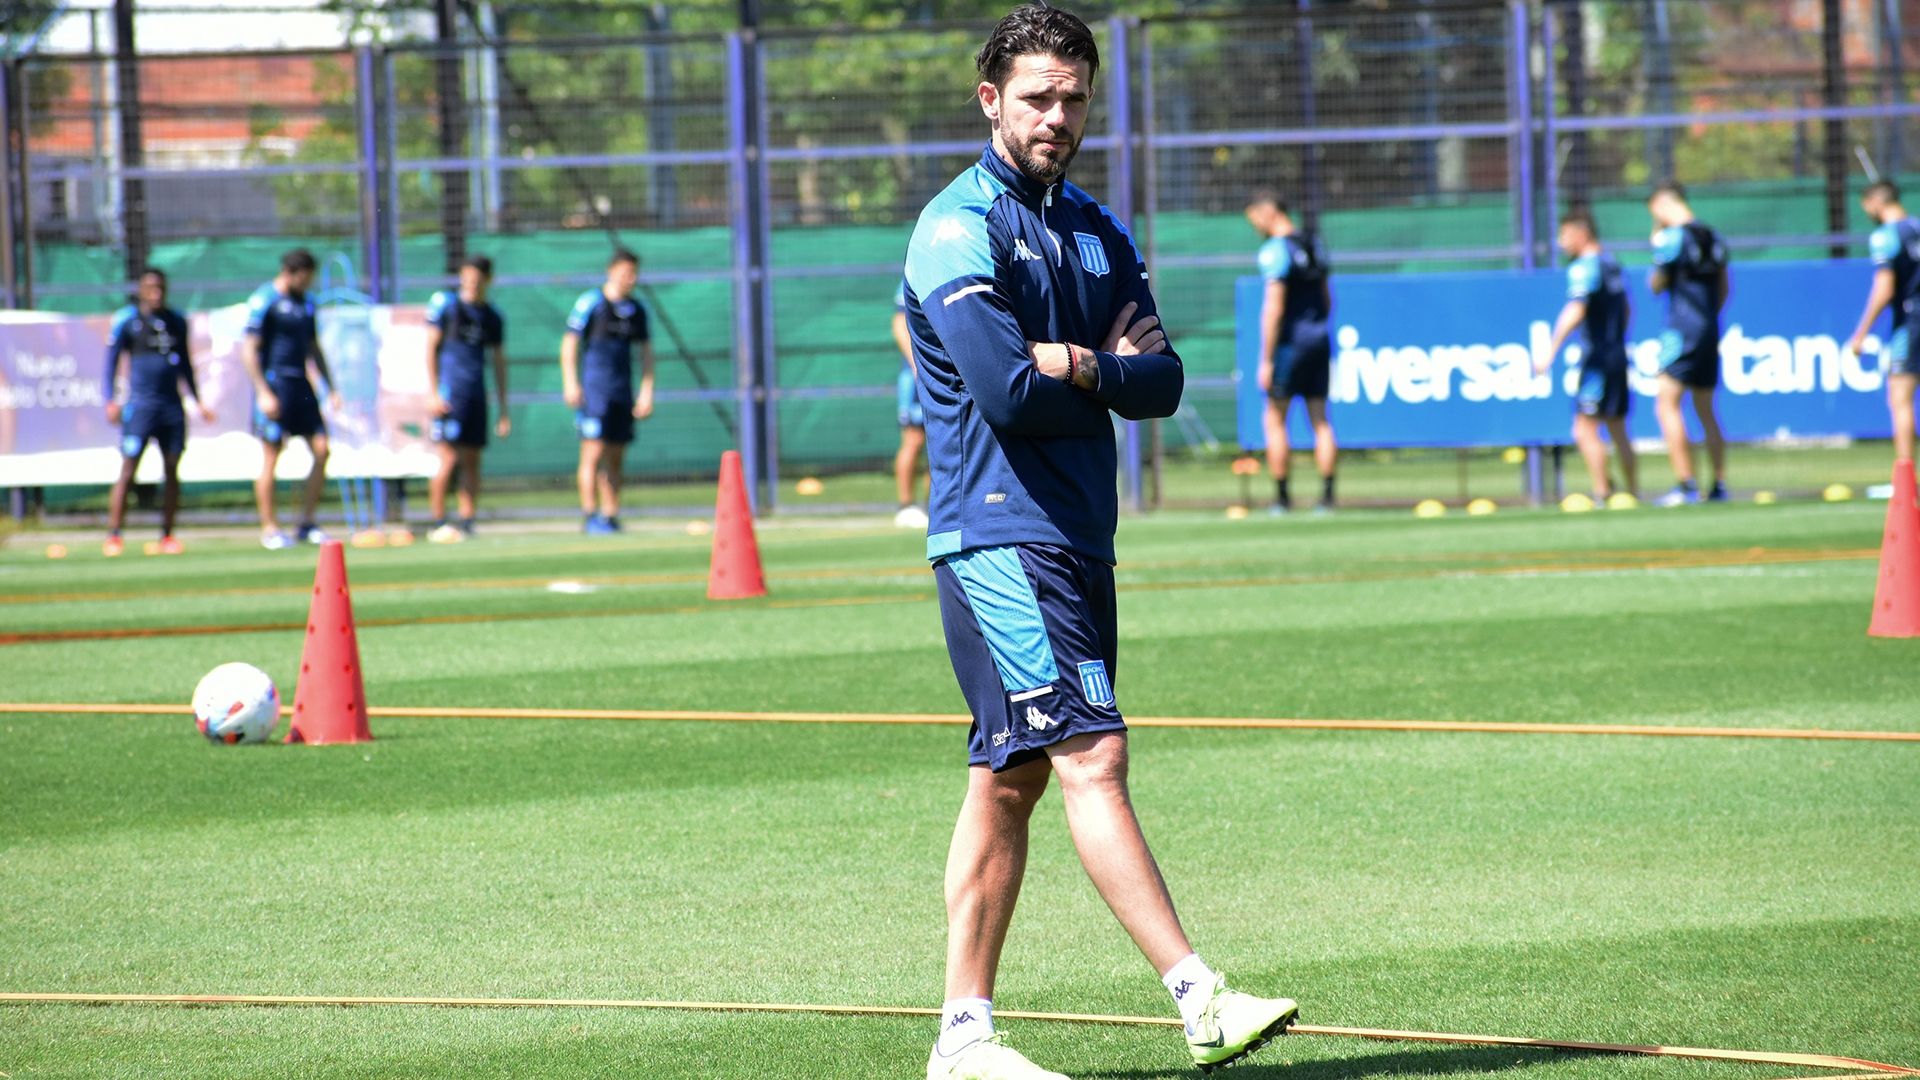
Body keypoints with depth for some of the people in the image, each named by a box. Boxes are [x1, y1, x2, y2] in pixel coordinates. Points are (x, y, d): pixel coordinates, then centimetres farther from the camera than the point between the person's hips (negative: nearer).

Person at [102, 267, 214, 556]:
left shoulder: (177, 321, 12)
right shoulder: (127, 320, -2)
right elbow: (112, 360, 0)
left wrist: (197, 401, 21)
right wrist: (112, 400, -9)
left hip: (172, 405, 5)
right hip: (140, 403, -5)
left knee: (172, 469, 3)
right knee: (128, 470, -8)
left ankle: (167, 536, 10)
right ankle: (113, 536, -6)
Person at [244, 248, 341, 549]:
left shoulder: (305, 303, 15)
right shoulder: (264, 301, -7)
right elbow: (249, 350, -10)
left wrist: (330, 388, 17)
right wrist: (263, 393, -16)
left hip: (302, 385, 7)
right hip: (274, 385, -7)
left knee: (321, 450, 0)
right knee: (271, 457, -4)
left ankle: (306, 524, 8)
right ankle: (269, 529, 3)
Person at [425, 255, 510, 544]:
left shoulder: (492, 317, 13)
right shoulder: (445, 304, 1)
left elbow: (499, 363, 18)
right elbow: (430, 349, -1)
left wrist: (504, 410, 15)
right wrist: (435, 393, -9)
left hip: (477, 397, 5)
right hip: (449, 395, -5)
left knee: (472, 463, 4)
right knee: (449, 460, -10)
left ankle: (466, 523, 7)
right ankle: (438, 523, -4)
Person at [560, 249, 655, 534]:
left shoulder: (637, 309, 11)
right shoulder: (590, 302, -4)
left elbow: (646, 350, 17)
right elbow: (569, 344, -4)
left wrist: (646, 391, 11)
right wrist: (571, 384, -12)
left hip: (622, 392, 5)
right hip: (594, 390, -5)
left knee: (616, 457, 6)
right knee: (593, 452, -10)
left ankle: (610, 516, 10)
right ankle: (590, 516, -8)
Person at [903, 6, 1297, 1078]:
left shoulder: (1100, 234, 16)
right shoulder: (959, 228, -9)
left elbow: (1162, 382, 6)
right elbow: (1008, 395, -19)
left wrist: (1082, 368, -14)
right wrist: (1101, 383, -2)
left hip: (1076, 536, 8)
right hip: (1000, 534, -8)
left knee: (1012, 778, 9)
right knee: (1092, 756, -14)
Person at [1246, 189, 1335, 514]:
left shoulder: (1276, 250, -13)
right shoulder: (1314, 244, 12)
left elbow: (1274, 308, -18)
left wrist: (1266, 360, -17)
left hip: (1290, 341, -7)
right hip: (1319, 340, 7)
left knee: (1275, 420, 2)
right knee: (1320, 420, 8)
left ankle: (1282, 497, 2)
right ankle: (1327, 494, 4)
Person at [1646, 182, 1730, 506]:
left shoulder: (1672, 237, -10)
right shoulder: (1713, 238, 13)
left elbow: (1657, 285, -3)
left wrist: (1656, 243, 7)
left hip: (1682, 330, -8)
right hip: (1710, 332, 8)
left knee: (1667, 406, -8)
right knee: (1706, 411, 14)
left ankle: (1686, 484, -17)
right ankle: (1719, 485, 11)